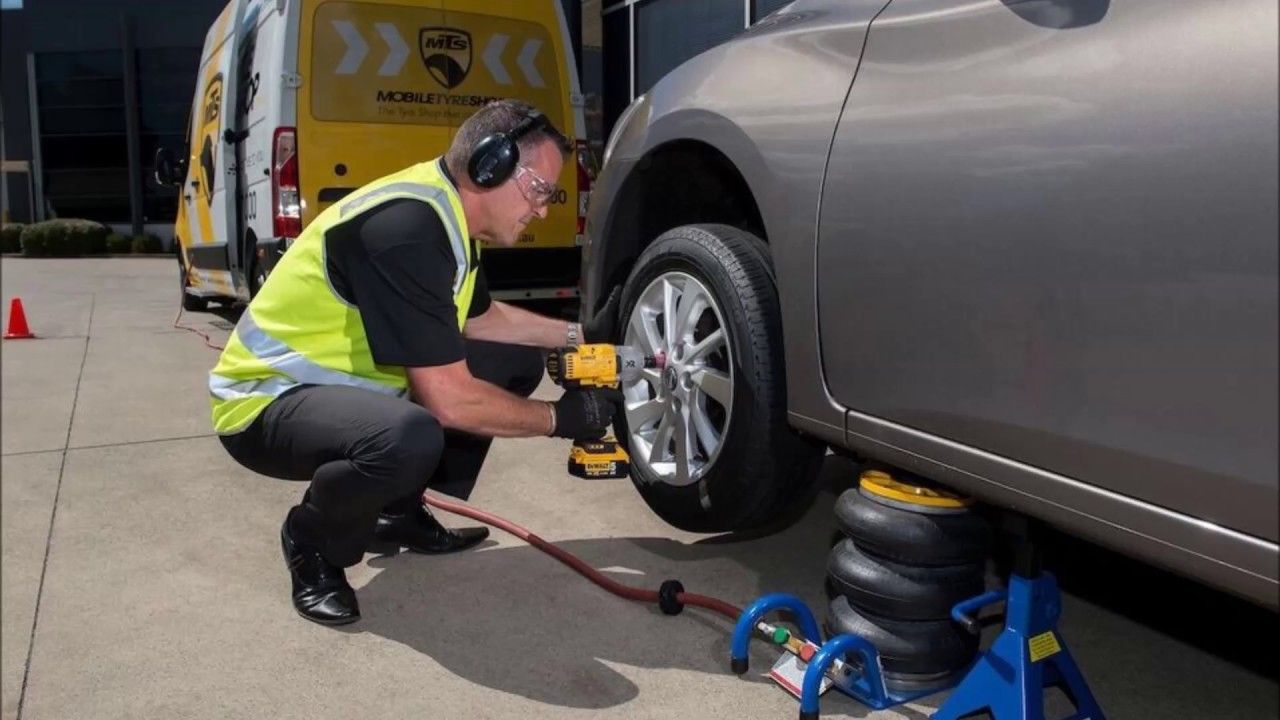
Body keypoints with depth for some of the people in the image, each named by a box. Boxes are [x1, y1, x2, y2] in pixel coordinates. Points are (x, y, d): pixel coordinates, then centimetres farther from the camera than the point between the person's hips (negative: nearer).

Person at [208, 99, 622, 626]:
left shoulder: (448, 211, 2)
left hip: (344, 381, 10)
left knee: (517, 363, 7)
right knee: (411, 438, -40)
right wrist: (560, 418, -15)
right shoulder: (407, 226, -28)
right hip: (268, 399, -10)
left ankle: (398, 513, 16)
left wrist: (580, 335, 12)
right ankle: (312, 542, -5)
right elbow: (450, 400, -29)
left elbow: (482, 319, 21)